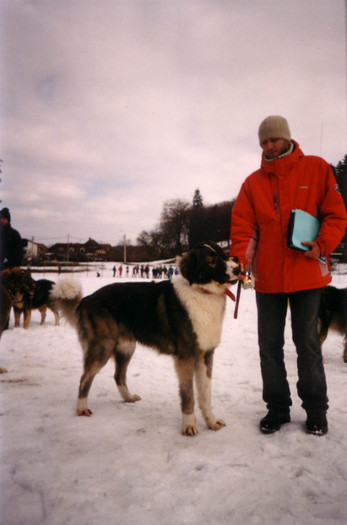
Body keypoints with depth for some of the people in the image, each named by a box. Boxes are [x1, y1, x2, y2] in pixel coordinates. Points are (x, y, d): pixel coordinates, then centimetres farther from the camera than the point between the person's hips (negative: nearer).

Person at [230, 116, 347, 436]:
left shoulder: (316, 169, 4)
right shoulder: (253, 183, 8)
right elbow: (242, 226, 0)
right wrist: (240, 259, -17)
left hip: (306, 274, -2)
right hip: (267, 277, 3)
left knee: (307, 342, 5)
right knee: (270, 344, 7)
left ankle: (315, 409, 22)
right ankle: (277, 407, 22)